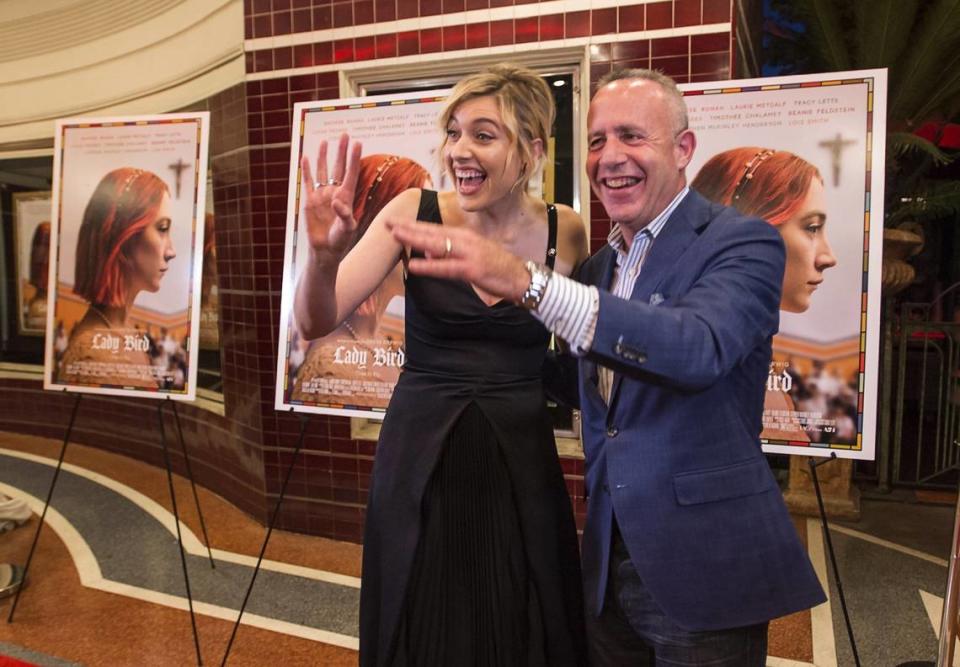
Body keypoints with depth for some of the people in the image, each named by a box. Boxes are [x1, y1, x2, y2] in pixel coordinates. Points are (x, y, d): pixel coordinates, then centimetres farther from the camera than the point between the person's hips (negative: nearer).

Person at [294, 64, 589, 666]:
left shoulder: (565, 232, -3)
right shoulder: (415, 213, -7)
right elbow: (317, 324, -14)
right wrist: (324, 254, -31)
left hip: (519, 464, 1)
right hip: (420, 462, 0)